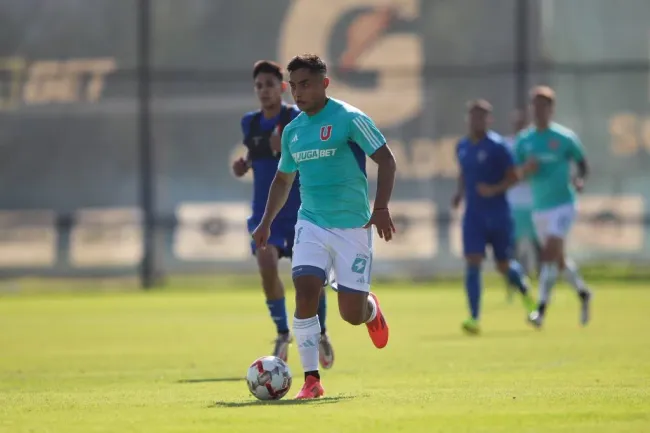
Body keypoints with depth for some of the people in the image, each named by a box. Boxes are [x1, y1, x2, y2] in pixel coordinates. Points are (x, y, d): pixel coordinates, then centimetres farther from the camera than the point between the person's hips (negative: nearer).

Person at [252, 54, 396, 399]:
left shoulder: (349, 119, -9)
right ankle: (311, 380, -11)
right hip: (311, 224, 4)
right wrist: (267, 222, 13)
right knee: (305, 296, -18)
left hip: (352, 226, -4)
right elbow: (283, 179, 23)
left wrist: (381, 207, -20)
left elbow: (386, 160, -9)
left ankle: (370, 309, 37)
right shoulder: (292, 131, 9)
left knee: (352, 314, -3)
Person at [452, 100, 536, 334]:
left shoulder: (497, 146, -11)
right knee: (472, 264, -12)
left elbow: (513, 176, -8)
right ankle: (474, 318, -14)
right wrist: (460, 192, 6)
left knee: (504, 266, 7)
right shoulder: (462, 147, 7)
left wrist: (495, 189, -25)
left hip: (498, 214, -4)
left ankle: (524, 288, 42)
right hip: (473, 215, 4)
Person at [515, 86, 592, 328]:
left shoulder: (565, 138, -6)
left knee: (550, 254, -19)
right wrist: (525, 170, -15)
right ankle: (583, 293, 40)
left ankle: (541, 310, -20)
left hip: (562, 205, -5)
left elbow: (582, 163, 5)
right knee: (558, 260, 15)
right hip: (539, 208, 5)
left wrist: (580, 179, -16)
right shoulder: (524, 140, 4)